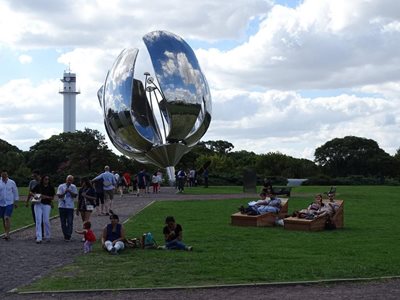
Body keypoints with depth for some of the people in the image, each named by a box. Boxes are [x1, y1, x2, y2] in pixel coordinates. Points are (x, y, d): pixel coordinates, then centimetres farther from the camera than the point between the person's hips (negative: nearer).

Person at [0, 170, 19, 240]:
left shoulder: (12, 182, 0)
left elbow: (15, 192, 8)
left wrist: (15, 202, 8)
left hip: (9, 203, -2)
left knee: (7, 218, -15)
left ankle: (7, 234, -15)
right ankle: (6, 233, 22)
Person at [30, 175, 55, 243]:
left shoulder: (51, 187, 3)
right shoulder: (38, 186, 4)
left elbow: (52, 197, 4)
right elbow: (30, 193, 9)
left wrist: (46, 197, -13)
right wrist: (34, 195, -12)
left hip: (47, 205, 0)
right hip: (38, 204, 0)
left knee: (46, 221, -2)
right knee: (38, 220, -6)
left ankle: (47, 236, 18)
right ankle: (39, 238, -7)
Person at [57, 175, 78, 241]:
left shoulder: (73, 187, 5)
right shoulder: (61, 186, 2)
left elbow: (75, 195, -1)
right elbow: (59, 196, -4)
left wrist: (70, 191, -15)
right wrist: (65, 192, -18)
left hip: (70, 206, -1)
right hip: (62, 206, 1)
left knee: (70, 222, -7)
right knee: (63, 222, 6)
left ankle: (68, 236, -4)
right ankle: (65, 235, 17)